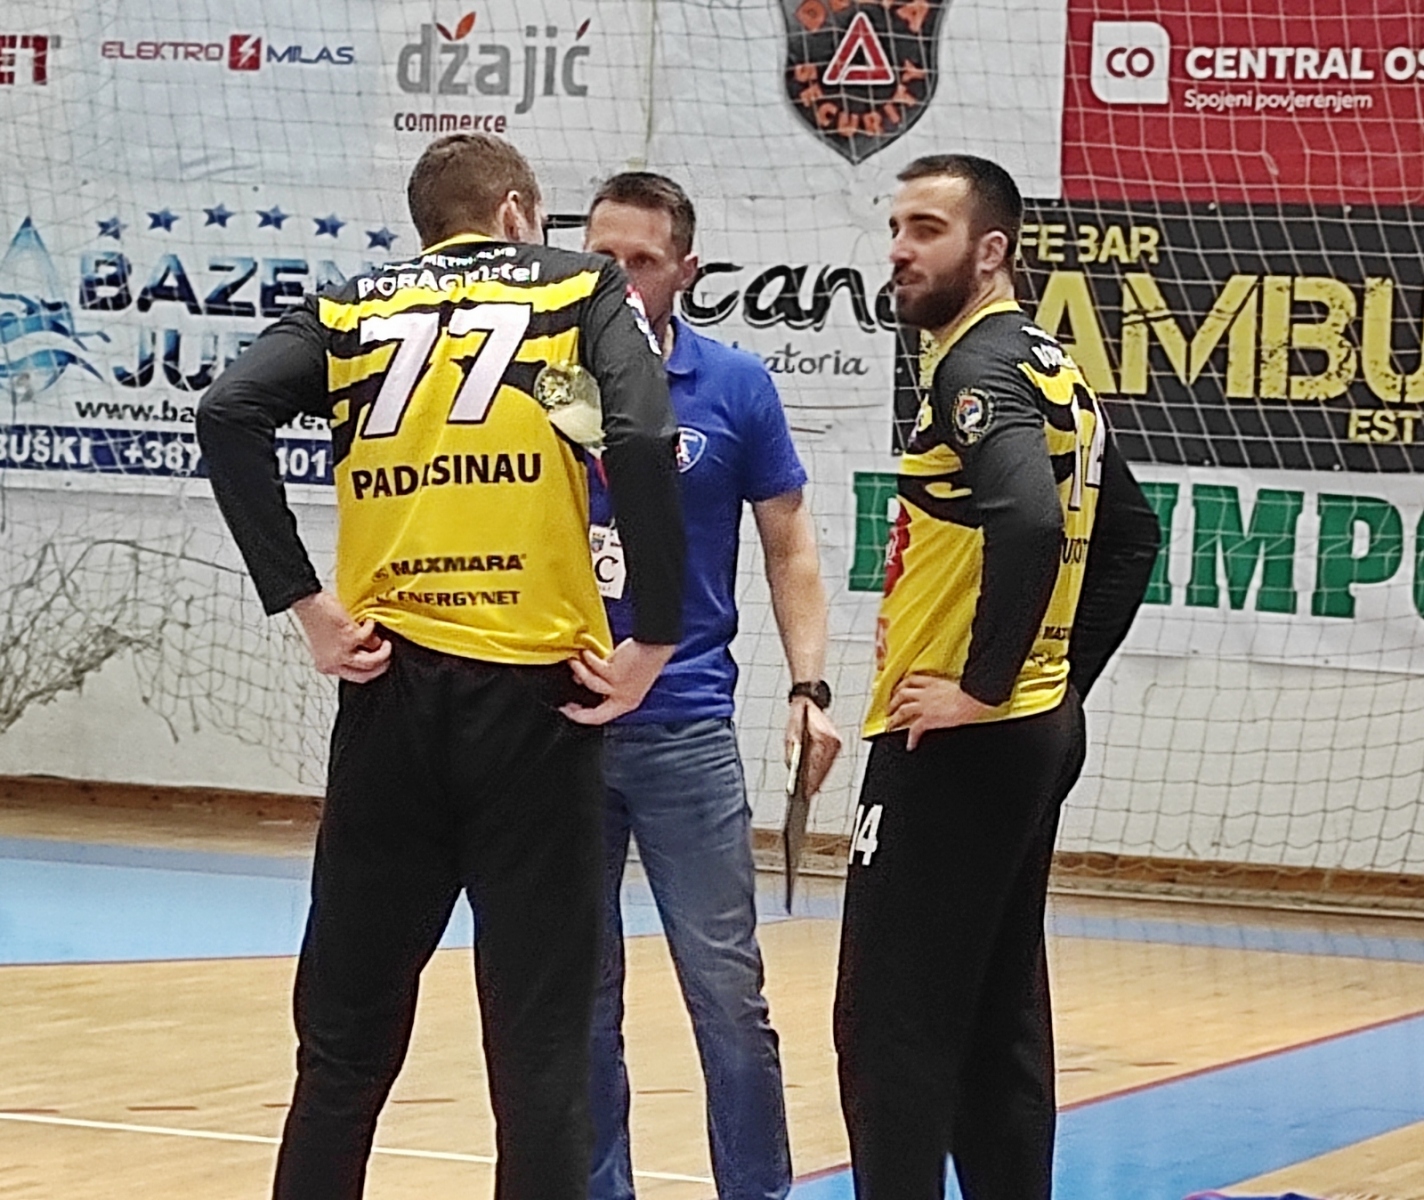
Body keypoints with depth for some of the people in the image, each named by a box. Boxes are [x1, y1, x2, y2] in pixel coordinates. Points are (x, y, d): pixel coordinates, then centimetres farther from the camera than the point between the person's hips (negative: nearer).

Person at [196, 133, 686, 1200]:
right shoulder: (583, 290, 7)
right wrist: (653, 641, -6)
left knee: (348, 1029, 12)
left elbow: (230, 415, -5)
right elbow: (646, 443, -10)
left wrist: (305, 604, -3)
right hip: (533, 694, -2)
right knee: (539, 1035, 3)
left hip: (391, 686, 2)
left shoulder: (353, 309, 12)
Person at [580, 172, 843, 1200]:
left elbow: (789, 549, 8)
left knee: (726, 987, -2)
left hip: (685, 722, -1)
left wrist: (810, 688, -3)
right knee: (578, 996, 7)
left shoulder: (735, 388, 1)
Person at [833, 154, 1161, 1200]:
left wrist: (981, 684, -23)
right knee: (999, 1014, 13)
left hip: (956, 739, -10)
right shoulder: (1051, 369, 15)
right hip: (1040, 727, 10)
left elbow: (1029, 521, -30)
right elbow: (1130, 534, 24)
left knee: (893, 1021, -8)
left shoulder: (980, 366, -14)